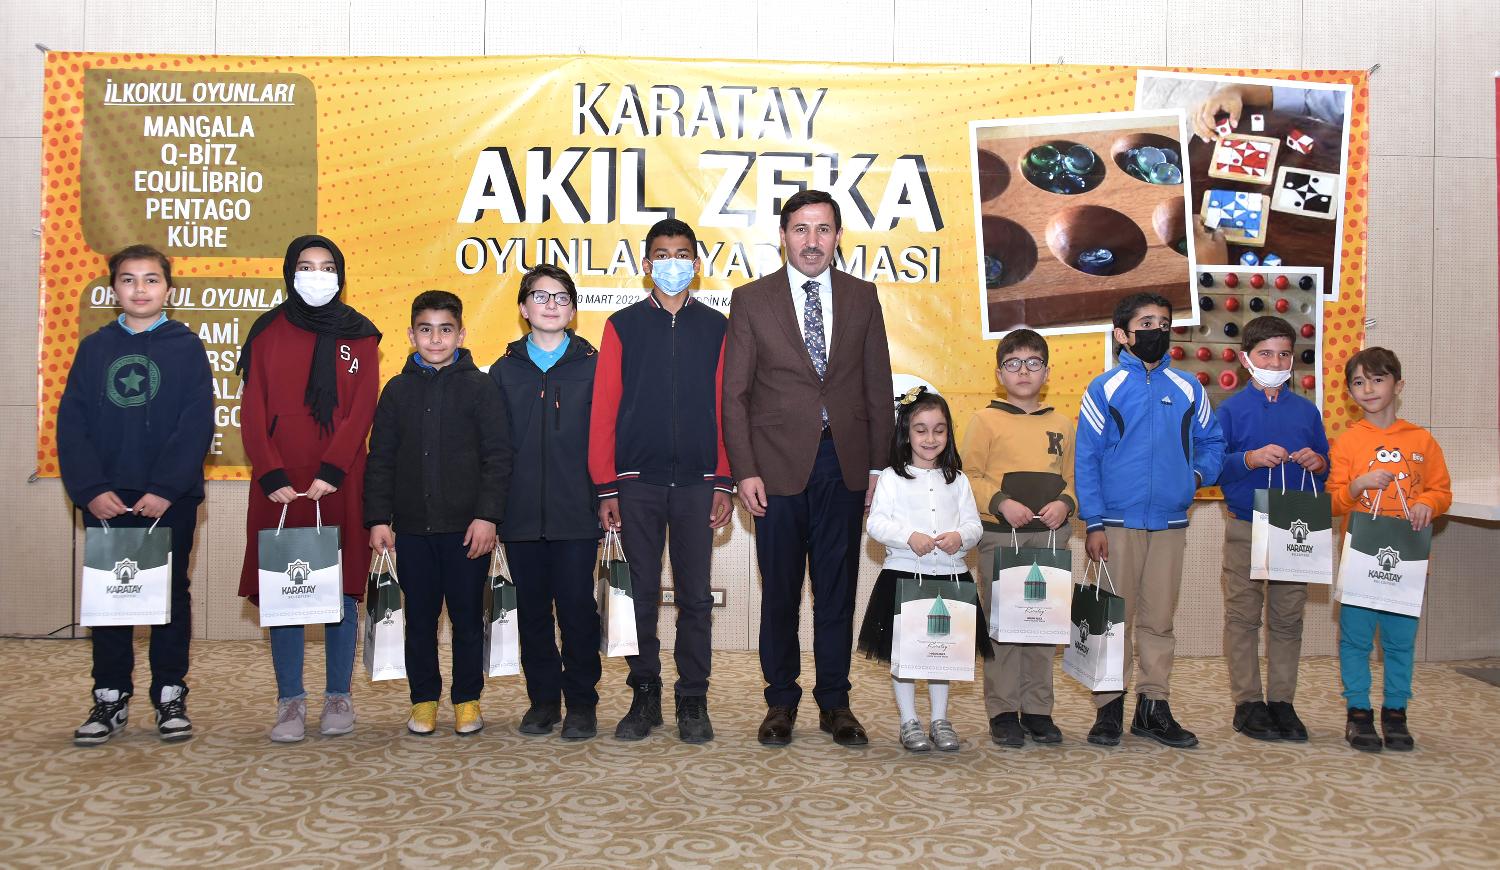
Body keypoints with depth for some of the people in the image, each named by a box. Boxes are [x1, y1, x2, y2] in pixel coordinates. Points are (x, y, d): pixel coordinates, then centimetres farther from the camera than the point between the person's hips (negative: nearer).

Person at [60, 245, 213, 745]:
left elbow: (197, 424, -7)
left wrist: (165, 488, -16)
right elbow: (71, 423, 2)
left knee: (172, 592, 6)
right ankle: (110, 698, 18)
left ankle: (171, 697, 16)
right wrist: (91, 489, -10)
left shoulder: (186, 346, 0)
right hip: (105, 500, 2)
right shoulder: (94, 348, 7)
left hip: (170, 499, -2)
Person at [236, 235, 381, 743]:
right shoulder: (268, 332, 7)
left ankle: (338, 698, 13)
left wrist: (330, 473, -15)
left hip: (339, 484, -1)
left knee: (341, 590, 3)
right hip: (279, 485, 1)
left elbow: (362, 411, -4)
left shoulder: (360, 336, 5)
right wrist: (272, 477, -11)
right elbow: (253, 412, 1)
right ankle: (290, 702, 10)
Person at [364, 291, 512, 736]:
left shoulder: (481, 387, 1)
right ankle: (424, 699, 21)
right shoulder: (398, 390, 8)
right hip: (411, 528, 2)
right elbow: (380, 461, 9)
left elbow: (498, 457, -3)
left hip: (467, 527, -2)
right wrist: (379, 519, 1)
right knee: (419, 618, 9)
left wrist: (487, 515, -11)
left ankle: (468, 700, 18)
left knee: (467, 616, 5)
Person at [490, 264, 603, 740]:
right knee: (532, 608, 9)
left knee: (577, 607, 1)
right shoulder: (504, 371, 9)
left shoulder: (592, 367, 3)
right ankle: (543, 699, 21)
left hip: (576, 514, -2)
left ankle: (582, 702, 14)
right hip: (521, 516, 3)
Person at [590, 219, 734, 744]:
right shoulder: (623, 326, 5)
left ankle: (692, 701, 14)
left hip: (696, 482, 0)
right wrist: (606, 488, -3)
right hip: (637, 482, 0)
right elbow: (604, 409, 3)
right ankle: (644, 697, 16)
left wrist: (723, 483, -1)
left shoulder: (715, 327, 7)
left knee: (695, 596, 4)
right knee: (641, 593, 5)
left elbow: (725, 408, 6)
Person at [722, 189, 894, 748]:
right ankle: (781, 702, 19)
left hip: (844, 463, 2)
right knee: (780, 590, 6)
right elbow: (735, 393, 1)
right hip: (778, 464, -1)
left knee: (837, 588, 7)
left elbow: (878, 386, 9)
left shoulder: (862, 297, 8)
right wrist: (745, 471, -7)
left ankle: (834, 703, 19)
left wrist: (879, 465, 2)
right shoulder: (751, 300, 3)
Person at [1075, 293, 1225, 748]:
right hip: (1117, 524, -3)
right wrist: (1093, 523, -9)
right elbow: (1086, 460, -3)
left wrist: (1198, 473, -4)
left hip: (1170, 523, 3)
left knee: (1160, 619, 9)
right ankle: (1109, 708, 11)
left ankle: (1153, 706, 18)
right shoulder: (1104, 389, -1)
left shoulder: (1188, 389, 9)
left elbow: (1212, 442, 17)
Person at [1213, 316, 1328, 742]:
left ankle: (1282, 700, 16)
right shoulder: (1231, 410, 1)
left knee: (1288, 619, 7)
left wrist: (1318, 464, -7)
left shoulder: (1306, 411, 11)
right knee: (1243, 617, 1)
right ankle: (1248, 703, 9)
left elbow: (1328, 471, 15)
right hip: (1245, 527, -3)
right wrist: (1250, 459, -20)